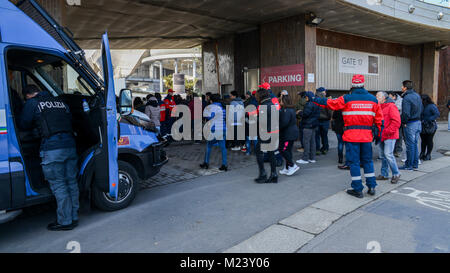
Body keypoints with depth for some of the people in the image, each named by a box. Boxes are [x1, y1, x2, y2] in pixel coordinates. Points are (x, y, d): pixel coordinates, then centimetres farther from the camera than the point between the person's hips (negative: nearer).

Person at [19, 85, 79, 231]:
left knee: (59, 186, 0)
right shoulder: (60, 101, 19)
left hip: (52, 149, -6)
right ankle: (74, 217, 22)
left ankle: (65, 221, 7)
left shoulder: (32, 103, 4)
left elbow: (23, 125, 10)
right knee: (71, 182, 12)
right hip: (70, 145, 6)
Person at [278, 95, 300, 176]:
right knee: (287, 150, 13)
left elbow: (284, 123, -26)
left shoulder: (286, 111, -18)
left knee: (283, 150, -7)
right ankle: (287, 169, 19)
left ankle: (292, 166, -3)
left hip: (288, 134, -10)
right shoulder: (291, 109, 14)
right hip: (291, 133, 10)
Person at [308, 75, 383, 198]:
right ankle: (371, 187, 21)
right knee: (367, 160, 17)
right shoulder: (373, 99, 7)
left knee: (354, 162, 3)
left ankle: (358, 189, 8)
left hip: (352, 136, -4)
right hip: (367, 135, 4)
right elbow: (379, 119, 10)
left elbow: (330, 103, -3)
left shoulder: (346, 99, -6)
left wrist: (313, 98, 7)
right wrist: (378, 134, 18)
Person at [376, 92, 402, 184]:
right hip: (381, 136, 9)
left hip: (389, 136, -9)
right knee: (383, 155, 12)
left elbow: (396, 121, -17)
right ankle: (384, 174, 21)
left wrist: (388, 131, -17)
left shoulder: (391, 106, -10)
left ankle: (396, 174, 1)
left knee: (388, 154, -13)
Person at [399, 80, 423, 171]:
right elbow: (421, 109, 15)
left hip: (410, 124, -8)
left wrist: (403, 122, -11)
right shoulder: (417, 95, 9)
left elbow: (406, 113, -24)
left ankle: (409, 165, 7)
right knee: (415, 144, 14)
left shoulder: (407, 98, -18)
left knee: (410, 145, -1)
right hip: (418, 122, 8)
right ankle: (415, 164, 21)